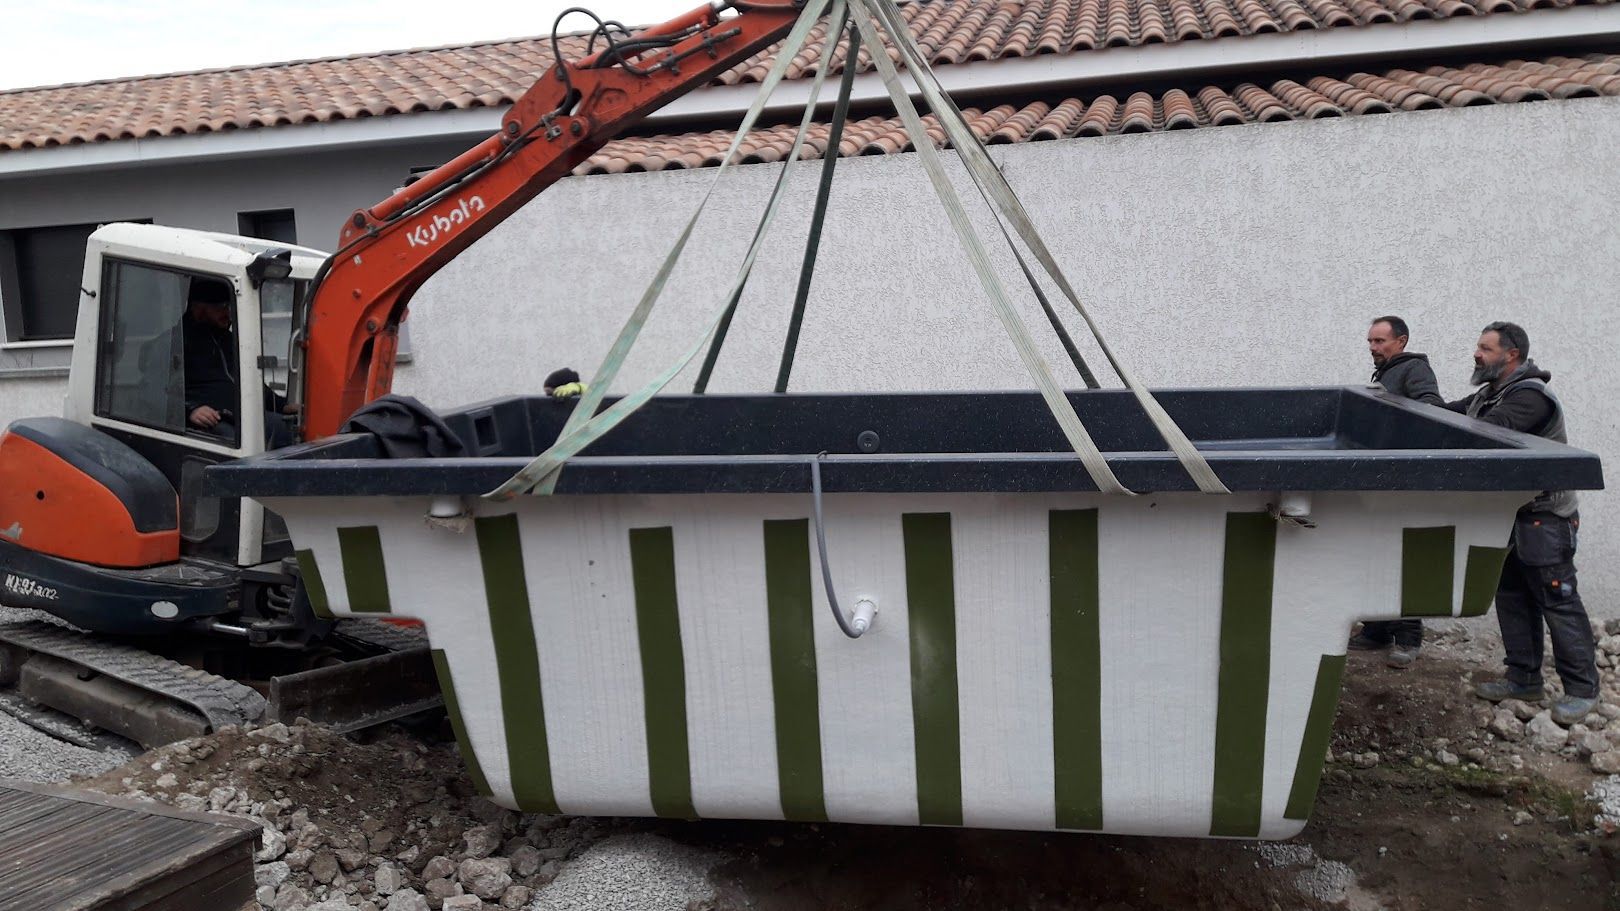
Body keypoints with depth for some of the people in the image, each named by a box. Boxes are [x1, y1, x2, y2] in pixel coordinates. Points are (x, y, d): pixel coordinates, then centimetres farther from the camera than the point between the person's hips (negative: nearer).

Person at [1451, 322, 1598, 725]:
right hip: (1510, 515, 10)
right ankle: (1524, 680, 23)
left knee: (1558, 600, -3)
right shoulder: (1489, 395, 14)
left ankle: (1582, 689, 7)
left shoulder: (1530, 397, -19)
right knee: (1512, 597, 13)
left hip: (1544, 518, -10)